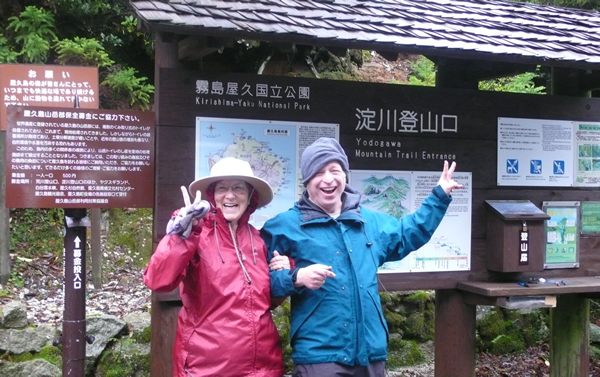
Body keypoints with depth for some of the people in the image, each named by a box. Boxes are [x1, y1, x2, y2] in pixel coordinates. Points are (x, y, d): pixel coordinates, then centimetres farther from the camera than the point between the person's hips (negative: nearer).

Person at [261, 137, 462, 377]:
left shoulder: (370, 221, 15)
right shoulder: (285, 226, -2)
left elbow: (408, 235, 30)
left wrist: (439, 196, 28)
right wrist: (296, 278, -22)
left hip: (371, 352, 5)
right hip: (318, 355, -5)